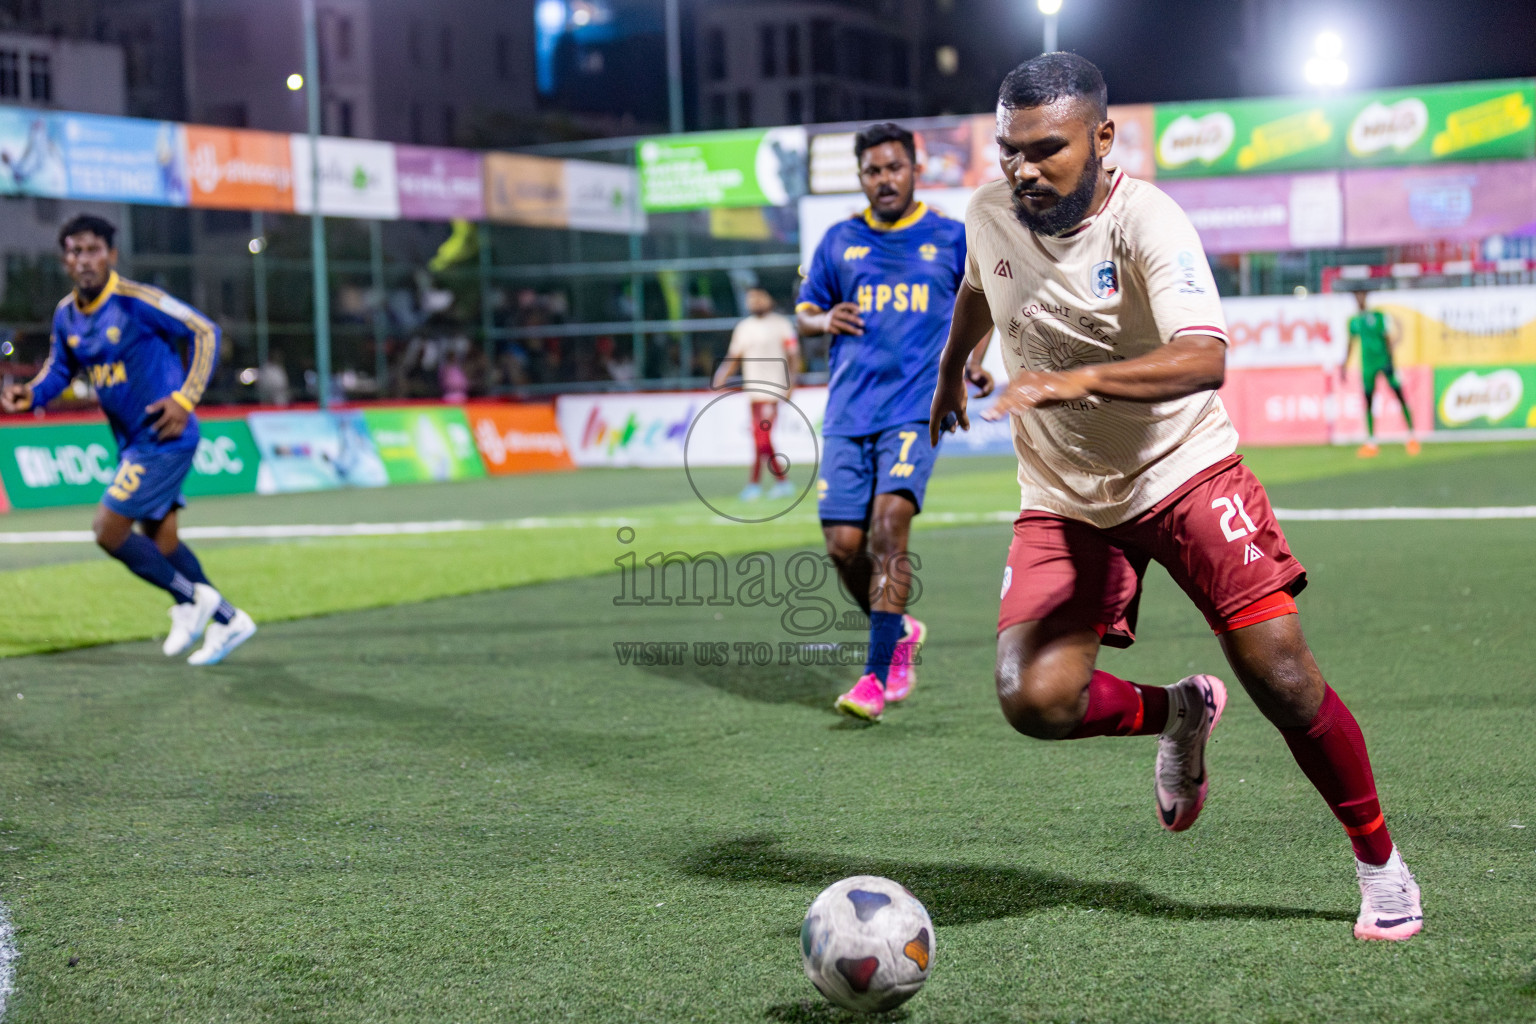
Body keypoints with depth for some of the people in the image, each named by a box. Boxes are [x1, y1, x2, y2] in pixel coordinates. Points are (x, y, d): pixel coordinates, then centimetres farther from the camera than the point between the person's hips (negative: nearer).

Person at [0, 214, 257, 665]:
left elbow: (206, 332, -14)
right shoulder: (66, 315, 4)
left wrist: (185, 398, -21)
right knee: (160, 540, 15)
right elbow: (58, 369, 17)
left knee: (109, 531, -11)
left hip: (164, 439, -8)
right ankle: (227, 620, 28)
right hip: (132, 442, 8)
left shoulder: (137, 301, -18)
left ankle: (190, 599, 6)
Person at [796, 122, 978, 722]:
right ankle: (899, 632, 25)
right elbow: (804, 312, 20)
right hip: (848, 413, 3)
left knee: (889, 524, -21)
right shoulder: (839, 241, 12)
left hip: (915, 408, -3)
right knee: (843, 544, -4)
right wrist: (823, 320, -3)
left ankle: (878, 675, -20)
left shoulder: (951, 238, 8)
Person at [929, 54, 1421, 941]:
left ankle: (1380, 862, 9)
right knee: (1036, 700, -16)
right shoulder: (990, 213, -4)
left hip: (1185, 469, -4)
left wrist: (1080, 379, -51)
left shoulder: (1146, 222, -21)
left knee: (1281, 674, -15)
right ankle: (1178, 712, 17)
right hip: (1066, 500, 4)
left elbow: (1205, 358, -38)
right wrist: (953, 365, 39)